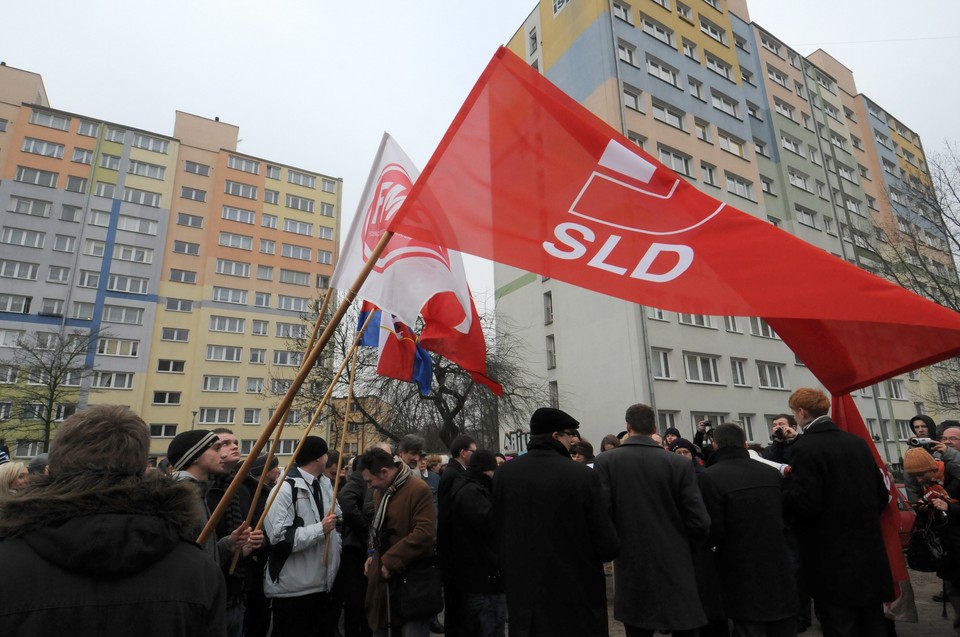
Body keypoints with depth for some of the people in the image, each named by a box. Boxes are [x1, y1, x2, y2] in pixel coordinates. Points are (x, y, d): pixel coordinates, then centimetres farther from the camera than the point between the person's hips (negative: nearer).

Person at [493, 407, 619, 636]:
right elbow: (608, 547, -15)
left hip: (523, 594, 4)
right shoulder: (583, 475, -19)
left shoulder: (503, 474, -7)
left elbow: (499, 534, 3)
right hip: (577, 597, -3)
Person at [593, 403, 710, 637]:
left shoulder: (605, 461, -8)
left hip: (632, 571, 0)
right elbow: (700, 523, -8)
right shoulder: (680, 463, -6)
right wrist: (686, 548, 13)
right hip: (677, 570, 0)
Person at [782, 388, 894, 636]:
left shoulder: (805, 448, -19)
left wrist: (782, 486, -5)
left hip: (832, 561, -7)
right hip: (869, 553, 7)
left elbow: (805, 504, -22)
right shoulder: (858, 442, 3)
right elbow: (881, 495, 9)